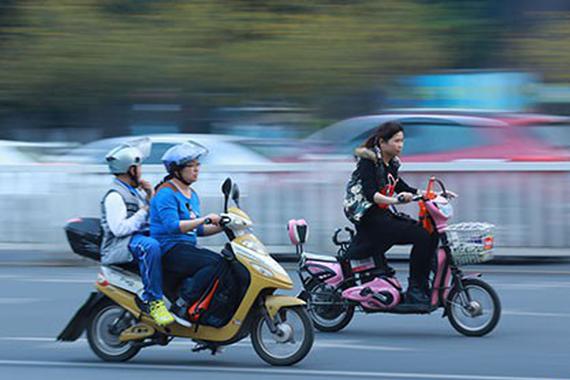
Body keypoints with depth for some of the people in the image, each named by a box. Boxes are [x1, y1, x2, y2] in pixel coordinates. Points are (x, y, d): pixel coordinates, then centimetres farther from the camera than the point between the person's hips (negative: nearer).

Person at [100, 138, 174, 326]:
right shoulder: (115, 196, -10)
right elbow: (119, 228, -22)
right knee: (150, 246, -40)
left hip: (142, 238, 10)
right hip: (119, 246, -10)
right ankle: (153, 301, -38)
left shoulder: (136, 192, 21)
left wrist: (152, 199, 7)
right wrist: (144, 211, -14)